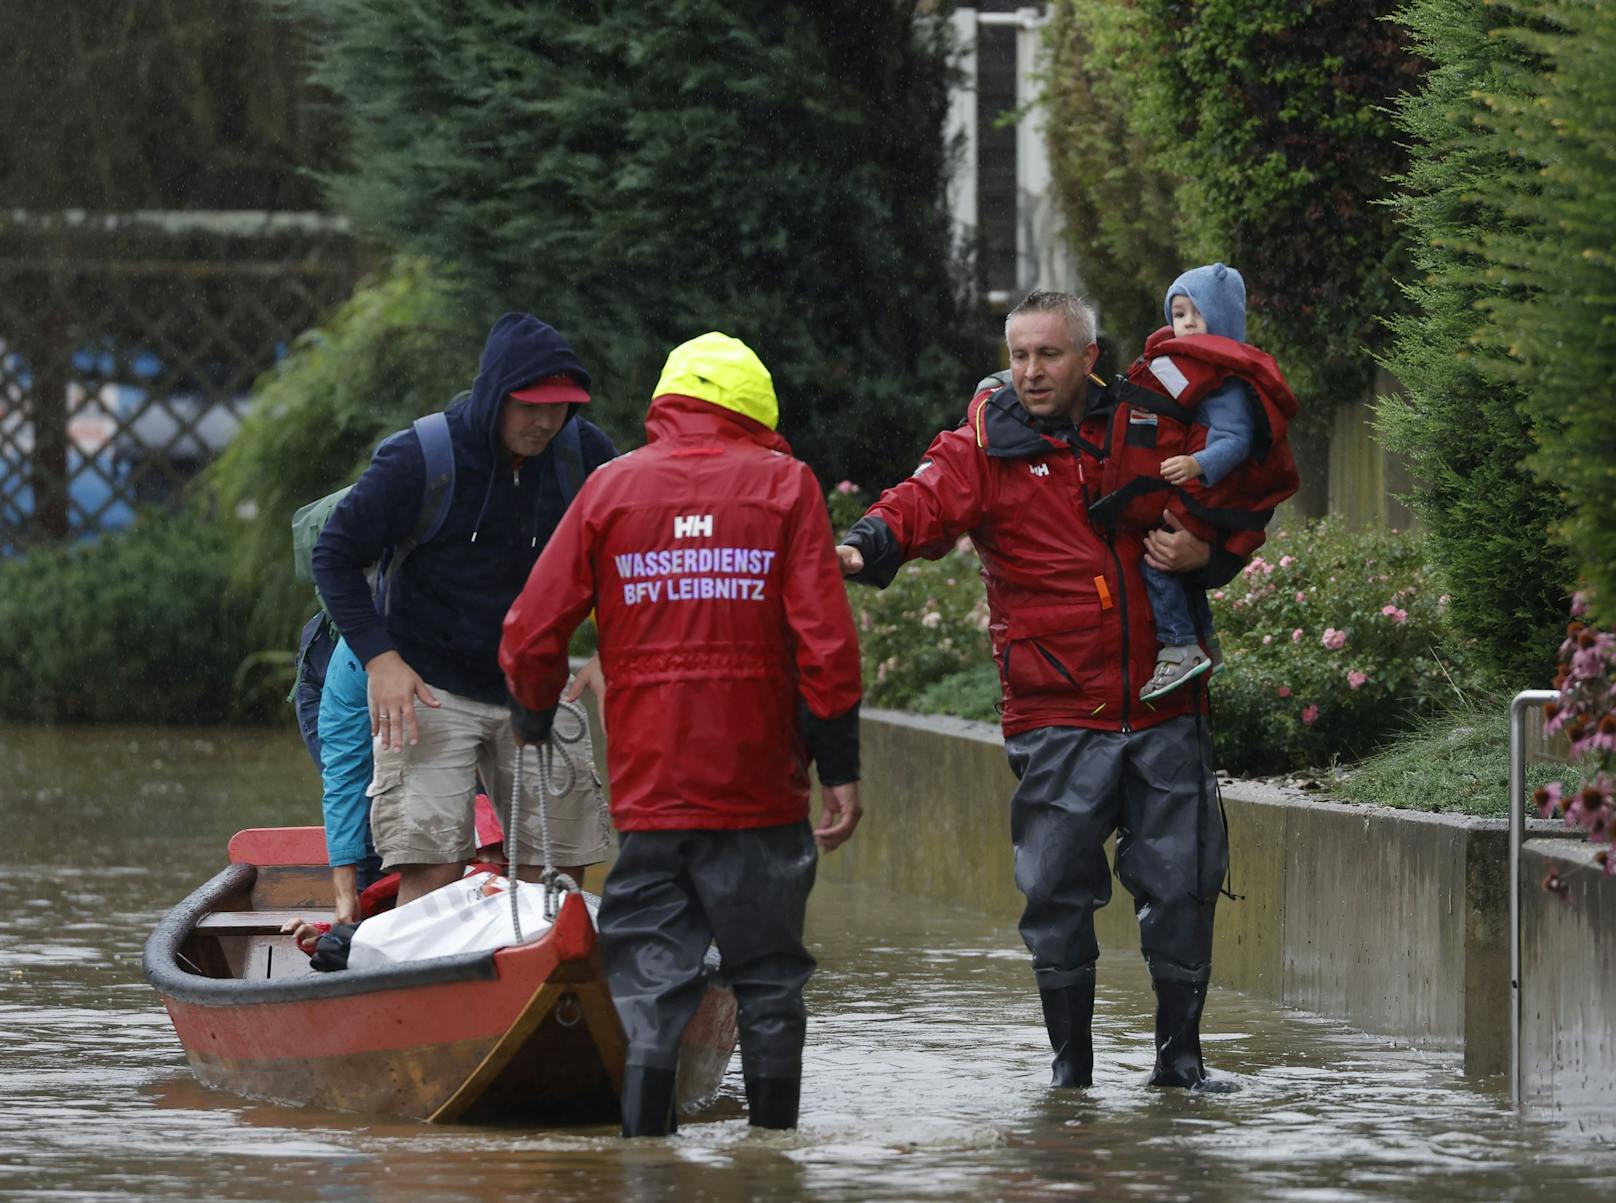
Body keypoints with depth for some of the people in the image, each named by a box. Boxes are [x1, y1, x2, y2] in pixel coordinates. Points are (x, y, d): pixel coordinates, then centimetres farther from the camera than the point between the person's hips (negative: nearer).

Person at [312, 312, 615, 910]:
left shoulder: (582, 453, -4)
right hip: (430, 687, -5)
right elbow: (335, 554, -9)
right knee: (432, 866, -15)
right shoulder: (417, 461, -16)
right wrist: (380, 657, -18)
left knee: (560, 869, 5)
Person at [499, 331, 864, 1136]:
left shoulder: (611, 488, 4)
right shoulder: (783, 485, 1)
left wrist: (533, 728, 21)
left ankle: (644, 1139, -7)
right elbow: (826, 642, -6)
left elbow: (530, 635, 3)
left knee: (649, 980, 2)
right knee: (769, 978, 10)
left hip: (647, 790, 1)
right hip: (760, 791, -1)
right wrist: (838, 769, -1)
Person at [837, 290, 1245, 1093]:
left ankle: (1179, 1057, 18)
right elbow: (923, 505, -18)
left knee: (1181, 884, 4)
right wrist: (866, 546, -40)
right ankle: (1071, 1064, 14)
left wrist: (1201, 551, -2)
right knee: (1058, 893, -1)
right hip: (1056, 718, -2)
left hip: (1163, 713, 2)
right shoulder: (986, 447, 0)